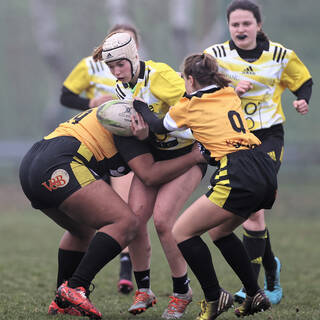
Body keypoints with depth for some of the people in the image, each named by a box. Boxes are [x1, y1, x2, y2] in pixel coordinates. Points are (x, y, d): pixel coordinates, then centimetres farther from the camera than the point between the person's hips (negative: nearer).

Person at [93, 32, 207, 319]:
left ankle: (182, 292, -1)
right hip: (153, 153, 7)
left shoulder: (158, 75, -22)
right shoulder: (122, 87, 3)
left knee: (162, 220, -19)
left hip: (187, 152, -7)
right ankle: (143, 290, 6)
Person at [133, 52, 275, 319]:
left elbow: (159, 127, 21)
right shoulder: (230, 95, 19)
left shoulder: (190, 105, 4)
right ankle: (256, 296, 24)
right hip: (267, 171, 8)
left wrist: (138, 105, 37)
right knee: (222, 231, 28)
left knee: (182, 232, 3)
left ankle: (214, 297, 2)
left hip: (239, 177, -8)